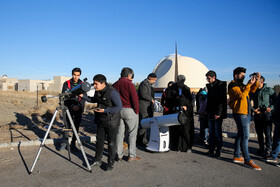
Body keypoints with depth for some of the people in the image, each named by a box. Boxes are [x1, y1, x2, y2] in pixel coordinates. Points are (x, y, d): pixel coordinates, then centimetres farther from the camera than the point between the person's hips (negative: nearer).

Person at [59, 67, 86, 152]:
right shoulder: (66, 84, 2)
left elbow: (84, 98, 1)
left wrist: (79, 106, -15)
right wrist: (72, 106, -15)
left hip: (78, 110, 1)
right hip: (68, 109, -1)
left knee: (76, 127, 4)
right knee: (66, 126, 1)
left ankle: (73, 144, 18)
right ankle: (64, 142, 20)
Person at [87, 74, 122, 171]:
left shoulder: (112, 92, -22)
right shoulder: (98, 91, 2)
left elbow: (119, 107, -22)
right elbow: (94, 100, 22)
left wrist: (105, 110, -29)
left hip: (112, 121, -7)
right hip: (101, 120, 7)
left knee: (111, 142, 4)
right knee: (99, 140, 13)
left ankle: (111, 163, 19)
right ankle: (97, 160, 28)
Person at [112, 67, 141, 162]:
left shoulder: (115, 85, 10)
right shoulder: (129, 84, -11)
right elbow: (134, 99, -14)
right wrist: (136, 110, -3)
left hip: (118, 111, 6)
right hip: (129, 111, -6)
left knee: (119, 133, 11)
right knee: (132, 133, 3)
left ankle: (119, 155, 16)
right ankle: (132, 155, 7)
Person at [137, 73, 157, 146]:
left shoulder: (149, 84, 20)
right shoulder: (144, 84, -13)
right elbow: (143, 95, -24)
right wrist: (151, 99, -12)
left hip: (147, 107, 10)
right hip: (143, 107, -10)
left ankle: (144, 139, 22)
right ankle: (140, 140, -2)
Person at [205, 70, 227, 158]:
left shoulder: (221, 85, -9)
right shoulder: (210, 86, 15)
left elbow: (222, 100, -16)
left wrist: (218, 113, -20)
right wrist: (208, 111, 15)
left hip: (217, 114, -8)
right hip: (211, 114, 8)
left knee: (217, 133, -1)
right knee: (211, 133, 10)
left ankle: (218, 152, 8)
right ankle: (211, 150, 17)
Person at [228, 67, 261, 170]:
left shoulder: (241, 85, 18)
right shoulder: (233, 86, -10)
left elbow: (252, 90, 14)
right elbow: (242, 95, -24)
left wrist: (256, 81, 0)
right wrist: (249, 84, -22)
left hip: (245, 114, 10)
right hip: (240, 114, -10)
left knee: (240, 135, 13)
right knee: (245, 136, -9)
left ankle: (237, 156, 22)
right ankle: (247, 160, -4)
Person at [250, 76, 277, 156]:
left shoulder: (269, 90, -1)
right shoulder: (253, 91, 6)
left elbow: (276, 100, 5)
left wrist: (271, 107, -10)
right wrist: (253, 109, -4)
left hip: (267, 114, -3)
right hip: (257, 114, 3)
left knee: (267, 132, -5)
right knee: (259, 133, 10)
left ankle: (268, 149, 9)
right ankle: (261, 148, 24)